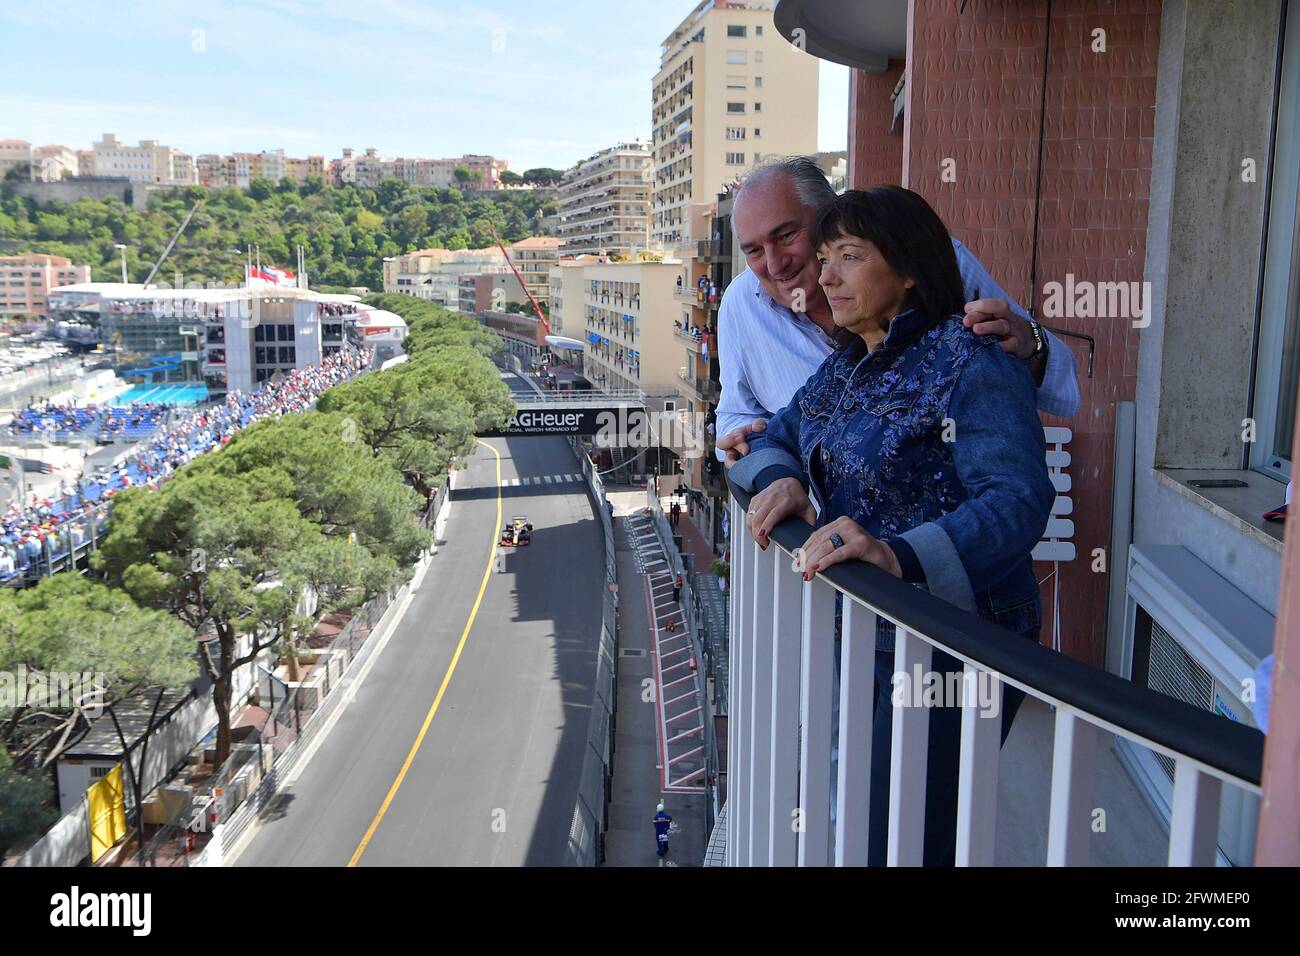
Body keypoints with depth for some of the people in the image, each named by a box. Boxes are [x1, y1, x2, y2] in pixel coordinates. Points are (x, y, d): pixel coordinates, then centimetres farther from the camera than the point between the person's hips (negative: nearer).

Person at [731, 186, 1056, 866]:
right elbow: (774, 434, 16)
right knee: (854, 822, 23)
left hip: (950, 648, -8)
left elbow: (1018, 497, -28)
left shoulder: (968, 364, -17)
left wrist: (899, 554, -44)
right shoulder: (845, 365, 9)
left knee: (901, 842, 1)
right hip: (863, 632, 8)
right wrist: (779, 476, -9)